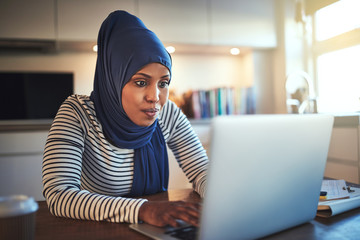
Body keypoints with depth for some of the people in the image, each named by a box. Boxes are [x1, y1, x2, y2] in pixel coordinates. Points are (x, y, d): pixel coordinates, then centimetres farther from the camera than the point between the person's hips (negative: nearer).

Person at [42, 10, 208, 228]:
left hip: (154, 232, 3)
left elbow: (202, 172, -3)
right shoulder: (78, 114, -17)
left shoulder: (169, 114, -6)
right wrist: (143, 209, -37)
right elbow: (58, 195, -26)